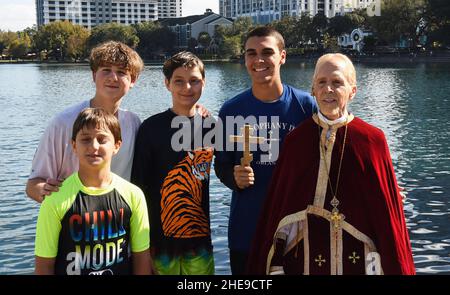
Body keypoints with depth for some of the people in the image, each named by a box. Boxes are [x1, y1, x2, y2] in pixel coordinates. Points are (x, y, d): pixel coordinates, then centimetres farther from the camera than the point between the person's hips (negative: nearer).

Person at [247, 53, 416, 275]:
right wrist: (275, 267, -1)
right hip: (306, 261, 1)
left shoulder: (372, 140, -7)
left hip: (357, 260, -1)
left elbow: (388, 214, -4)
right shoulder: (295, 140, -3)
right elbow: (278, 207, 0)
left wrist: (396, 268, -3)